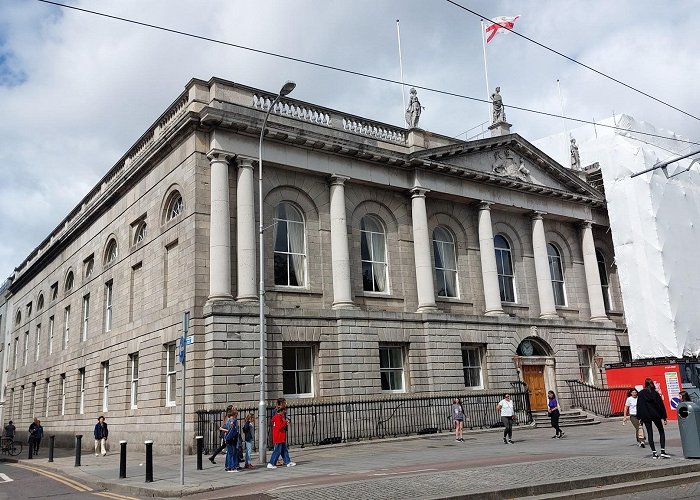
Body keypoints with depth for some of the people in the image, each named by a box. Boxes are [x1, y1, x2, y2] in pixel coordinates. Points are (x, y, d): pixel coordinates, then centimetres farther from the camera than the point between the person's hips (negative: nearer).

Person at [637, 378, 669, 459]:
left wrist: (639, 418, 6)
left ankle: (654, 453, 2)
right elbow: (661, 405, -4)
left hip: (645, 416, 1)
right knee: (661, 431, 11)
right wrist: (664, 417, 0)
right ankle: (663, 451, 1)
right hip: (655, 415, -1)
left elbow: (639, 406, 2)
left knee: (650, 433, 6)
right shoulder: (655, 393, -5)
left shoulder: (640, 394, 1)